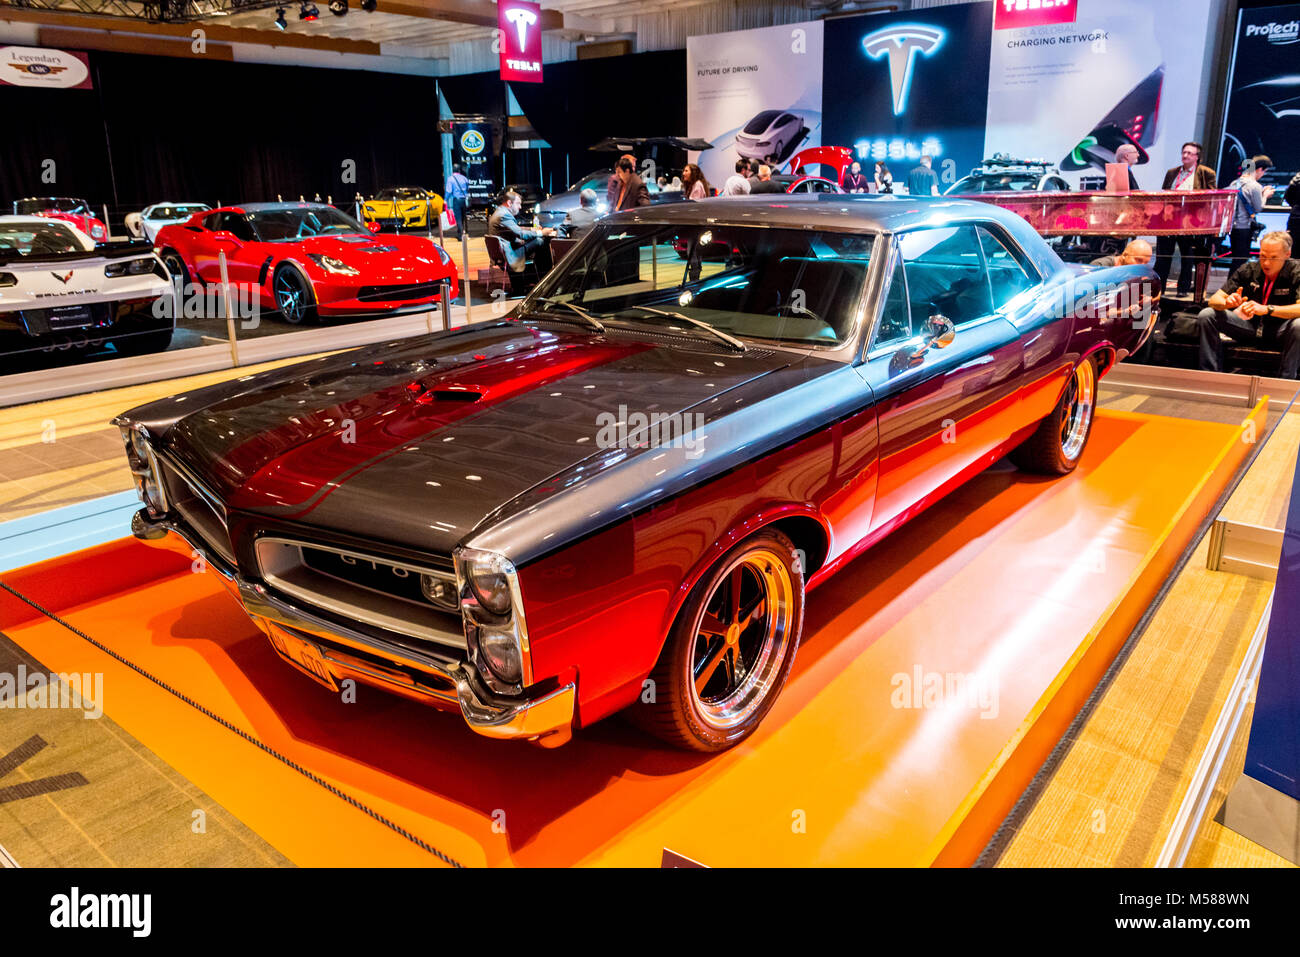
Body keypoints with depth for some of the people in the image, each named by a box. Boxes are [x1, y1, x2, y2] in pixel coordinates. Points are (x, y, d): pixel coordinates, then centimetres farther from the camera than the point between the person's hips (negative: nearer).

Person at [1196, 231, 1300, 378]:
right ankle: (1213, 375, -13)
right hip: (1249, 325, 3)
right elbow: (1214, 300, -8)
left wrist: (1267, 309, -42)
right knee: (1206, 315, -16)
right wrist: (1227, 302, -32)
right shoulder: (1248, 270, -4)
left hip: (1279, 331, -3)